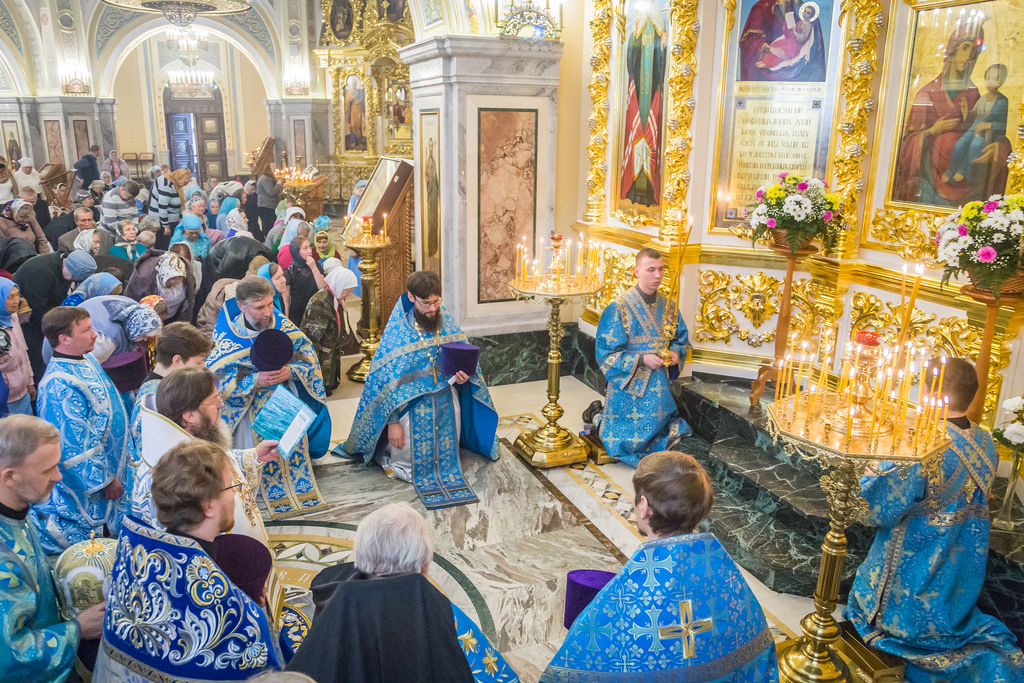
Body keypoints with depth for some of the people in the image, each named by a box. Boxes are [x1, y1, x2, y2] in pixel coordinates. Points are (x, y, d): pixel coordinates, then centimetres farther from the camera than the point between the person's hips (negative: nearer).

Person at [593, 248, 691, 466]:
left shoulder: (667, 306, 2)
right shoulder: (619, 308, -13)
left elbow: (682, 341, 13)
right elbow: (607, 354, -12)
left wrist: (676, 352, -10)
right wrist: (643, 360, -21)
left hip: (659, 384, 5)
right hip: (628, 384, -5)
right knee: (629, 441, -3)